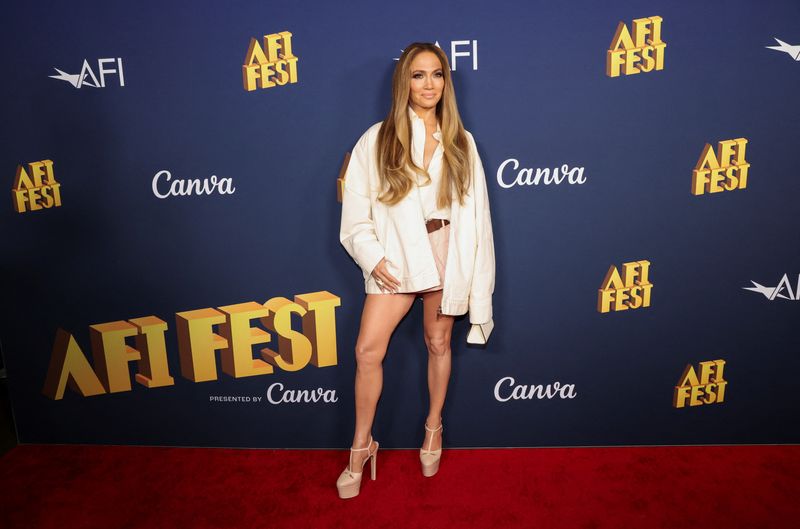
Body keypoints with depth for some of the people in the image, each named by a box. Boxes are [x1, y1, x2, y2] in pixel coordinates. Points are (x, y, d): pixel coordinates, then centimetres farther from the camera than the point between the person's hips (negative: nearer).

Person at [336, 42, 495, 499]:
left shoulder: (461, 143, 6)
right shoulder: (377, 140, 0)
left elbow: (476, 212, 4)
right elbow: (357, 211, -1)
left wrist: (478, 276, 0)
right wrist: (373, 257, -13)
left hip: (445, 252, 2)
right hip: (395, 255, -1)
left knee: (439, 344, 12)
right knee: (368, 350, -7)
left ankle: (434, 427, 35)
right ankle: (362, 445, 12)